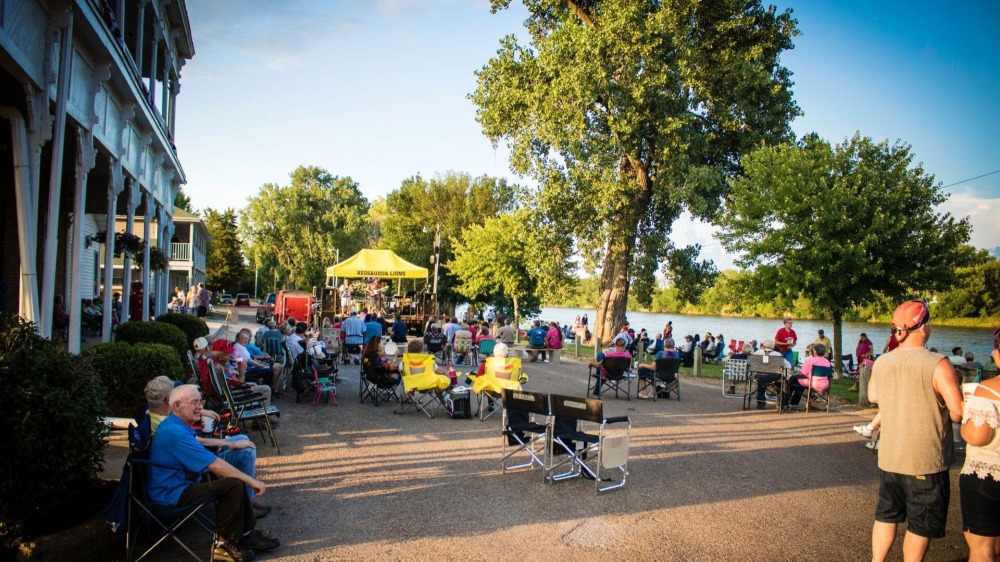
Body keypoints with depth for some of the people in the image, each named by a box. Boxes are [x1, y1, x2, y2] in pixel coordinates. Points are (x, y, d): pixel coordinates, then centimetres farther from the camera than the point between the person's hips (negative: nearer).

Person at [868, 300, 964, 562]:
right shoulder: (937, 365, -18)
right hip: (926, 462, -5)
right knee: (921, 525, 12)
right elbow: (958, 413, -21)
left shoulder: (881, 363, -2)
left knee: (885, 516, 19)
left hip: (888, 459, 5)